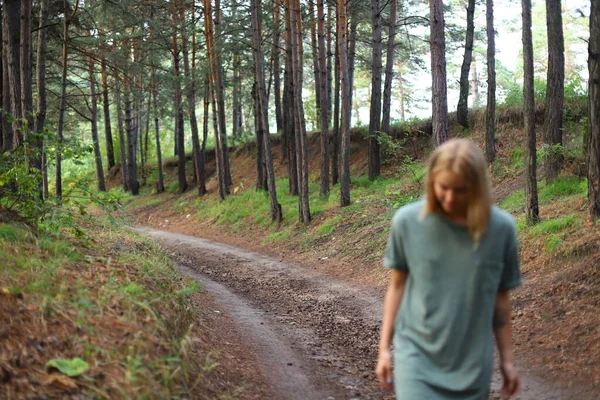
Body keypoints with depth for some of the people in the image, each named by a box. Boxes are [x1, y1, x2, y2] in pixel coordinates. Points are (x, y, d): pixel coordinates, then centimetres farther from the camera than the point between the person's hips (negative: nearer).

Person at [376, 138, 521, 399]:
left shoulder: (501, 228, -6)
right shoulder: (407, 221, -7)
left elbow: (500, 297, 4)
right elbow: (397, 285, 4)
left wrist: (507, 358, 10)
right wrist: (384, 348, 6)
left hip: (472, 362, 1)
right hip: (417, 354, -1)